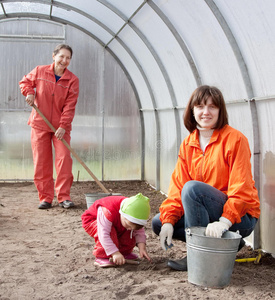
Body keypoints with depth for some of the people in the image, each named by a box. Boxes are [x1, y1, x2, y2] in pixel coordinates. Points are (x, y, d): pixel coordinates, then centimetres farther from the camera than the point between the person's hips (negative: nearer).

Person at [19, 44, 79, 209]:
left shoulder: (72, 80, -4)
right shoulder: (39, 71, -1)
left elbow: (70, 106, -8)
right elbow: (25, 82, 16)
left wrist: (63, 126, -17)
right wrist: (29, 92, -6)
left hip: (61, 127, -1)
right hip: (39, 124, 1)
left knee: (64, 158, -8)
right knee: (41, 162, 2)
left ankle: (64, 197, 2)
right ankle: (45, 198, 11)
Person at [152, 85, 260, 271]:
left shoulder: (235, 139, -13)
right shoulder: (188, 144, 5)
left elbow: (241, 189, -19)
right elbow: (177, 185, -1)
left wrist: (224, 222, -32)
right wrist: (168, 220, -14)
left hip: (241, 218, -7)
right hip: (209, 213, 8)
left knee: (192, 188, -29)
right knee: (158, 223, -3)